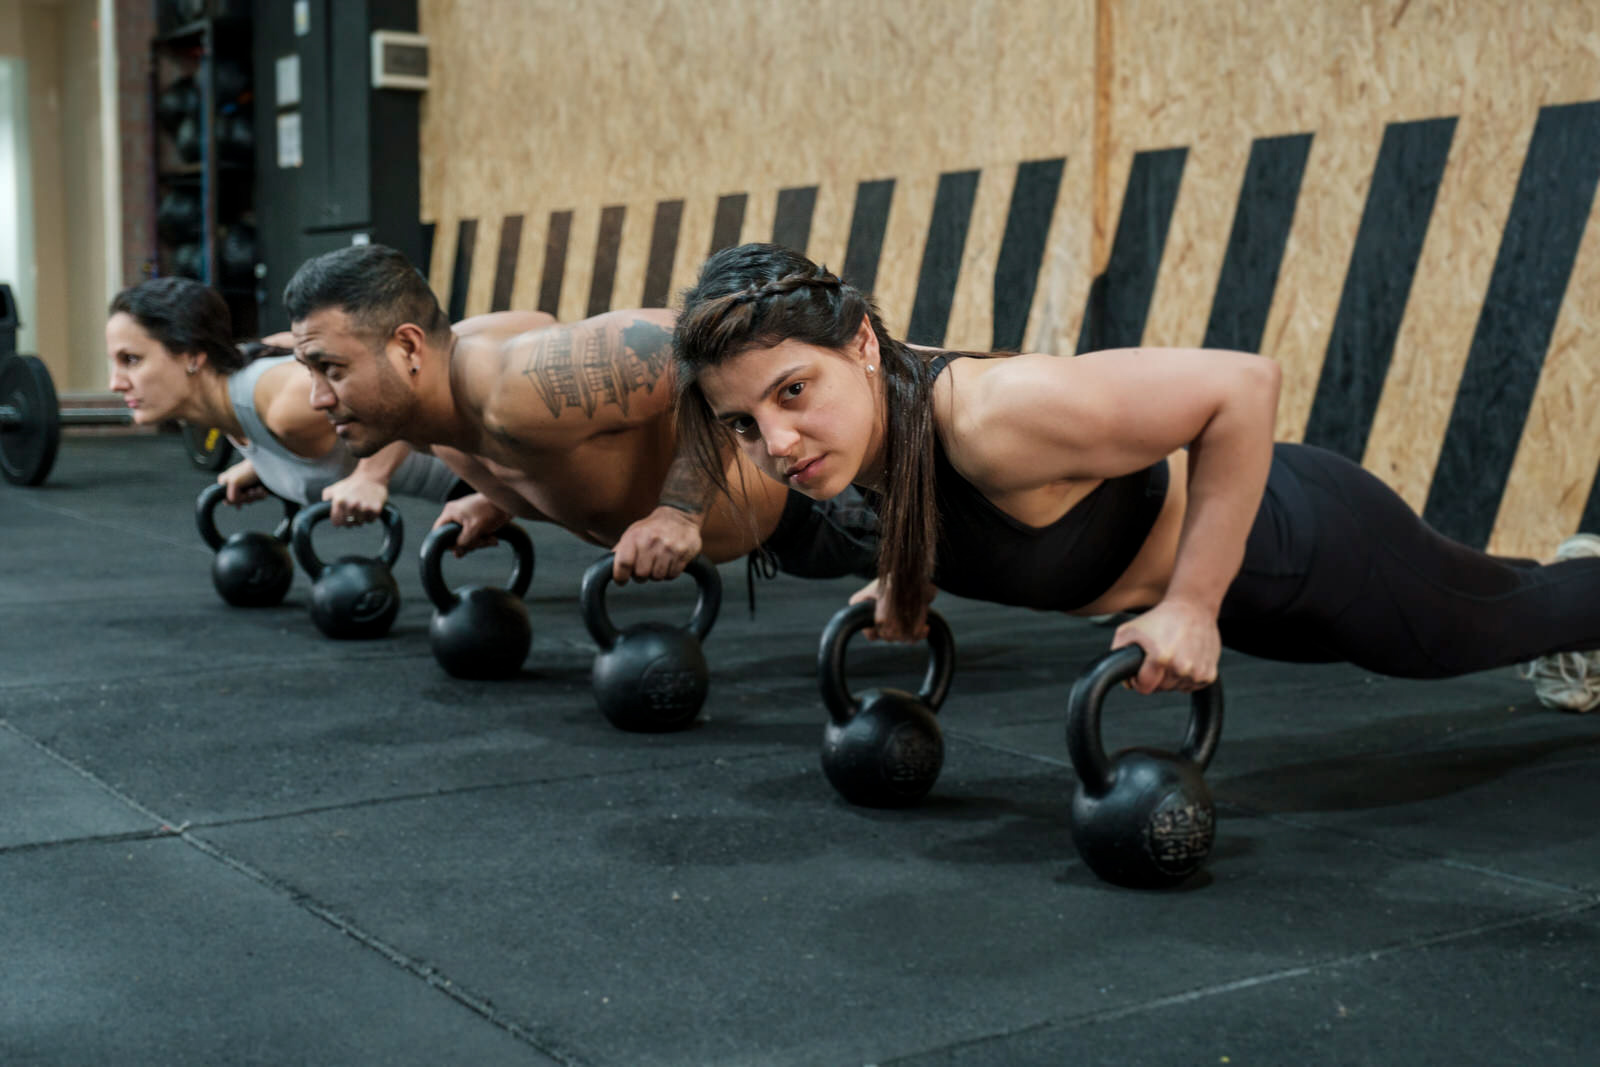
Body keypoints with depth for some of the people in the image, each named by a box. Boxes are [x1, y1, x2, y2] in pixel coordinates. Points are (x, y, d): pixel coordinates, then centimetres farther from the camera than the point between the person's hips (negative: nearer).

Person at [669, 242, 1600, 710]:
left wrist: (1191, 606, -34)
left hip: (1306, 543, -7)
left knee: (1498, 623, 25)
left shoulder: (993, 418, -44)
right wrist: (907, 576, -3)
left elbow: (1245, 385, -38)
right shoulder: (847, 423, -19)